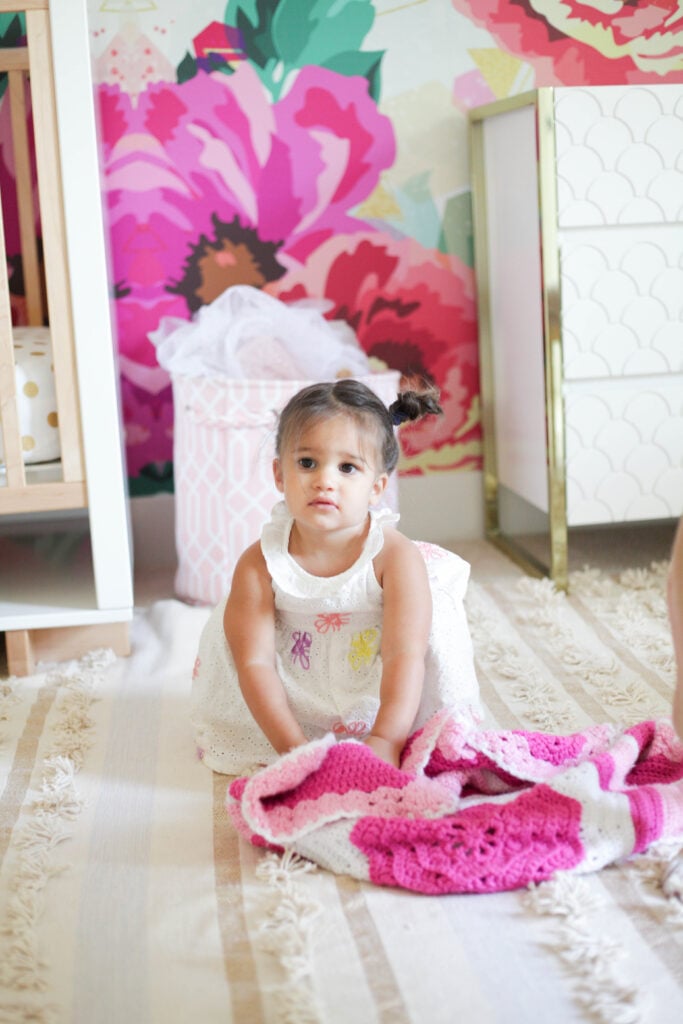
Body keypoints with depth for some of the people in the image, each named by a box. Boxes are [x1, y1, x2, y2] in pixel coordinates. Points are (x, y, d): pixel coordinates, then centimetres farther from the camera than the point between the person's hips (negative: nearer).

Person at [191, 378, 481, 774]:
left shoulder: (397, 557, -25)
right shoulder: (259, 565, -21)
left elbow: (404, 656, -31)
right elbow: (255, 662, -21)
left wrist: (385, 742, -42)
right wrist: (292, 746, -30)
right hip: (299, 697, 2)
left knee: (435, 618, -23)